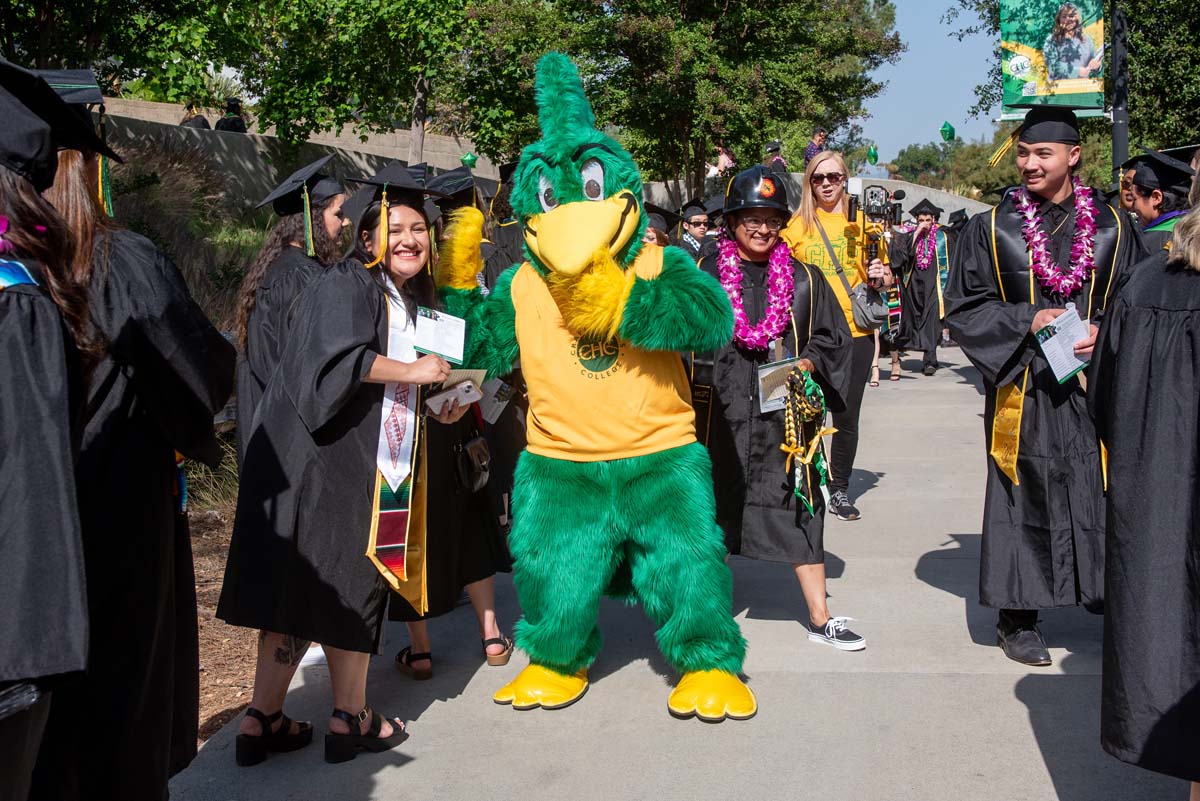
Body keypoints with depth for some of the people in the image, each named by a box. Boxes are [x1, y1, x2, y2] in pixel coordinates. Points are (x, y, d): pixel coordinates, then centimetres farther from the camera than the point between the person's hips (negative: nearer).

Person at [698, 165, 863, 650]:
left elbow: (834, 337, 8)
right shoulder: (706, 275, 2)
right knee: (719, 505, 9)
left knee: (798, 509, 2)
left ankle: (819, 618, 9)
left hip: (786, 412, 1)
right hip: (723, 413, 0)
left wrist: (807, 364, -9)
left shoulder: (804, 280, 5)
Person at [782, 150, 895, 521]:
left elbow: (887, 278, 12)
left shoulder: (862, 222, 7)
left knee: (847, 416, 5)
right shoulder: (797, 225, 4)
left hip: (854, 332, 1)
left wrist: (881, 275, -10)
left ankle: (840, 489, 15)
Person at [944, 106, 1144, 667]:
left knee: (1101, 499, 1)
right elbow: (963, 308, 2)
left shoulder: (1112, 227, 6)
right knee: (1023, 499, 3)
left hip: (1094, 385, 1)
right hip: (1022, 391, -1)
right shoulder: (992, 228, 2)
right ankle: (1017, 616, 14)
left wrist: (1104, 335, -10)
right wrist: (1027, 322, -11)